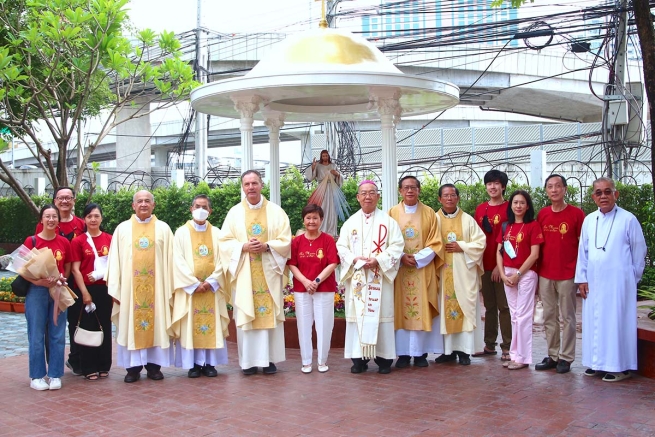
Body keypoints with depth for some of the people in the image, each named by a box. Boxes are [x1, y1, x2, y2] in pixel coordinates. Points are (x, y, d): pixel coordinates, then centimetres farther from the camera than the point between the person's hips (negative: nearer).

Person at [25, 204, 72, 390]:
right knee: (36, 336, 1)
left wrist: (59, 279, -10)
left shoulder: (64, 242, 5)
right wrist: (40, 281, -19)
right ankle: (37, 376, 10)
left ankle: (55, 375, 14)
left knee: (57, 335, 5)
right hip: (36, 292, -2)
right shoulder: (31, 241, -2)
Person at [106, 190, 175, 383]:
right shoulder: (122, 229, 7)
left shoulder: (163, 229, 7)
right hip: (130, 287, 0)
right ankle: (133, 367, 8)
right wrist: (116, 289, -4)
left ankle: (154, 365, 11)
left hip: (156, 287, 0)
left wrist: (169, 288, -2)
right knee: (130, 325, 1)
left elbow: (169, 260, 5)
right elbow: (114, 261, 4)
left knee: (157, 324, 2)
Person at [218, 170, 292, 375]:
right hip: (243, 274, 0)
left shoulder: (276, 212, 4)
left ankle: (269, 358, 11)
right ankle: (248, 360, 9)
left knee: (270, 314, 2)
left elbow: (285, 241, 0)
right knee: (245, 316, 1)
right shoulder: (234, 212, 5)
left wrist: (266, 246, -17)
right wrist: (243, 247, -16)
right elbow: (224, 242, 2)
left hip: (268, 273, 0)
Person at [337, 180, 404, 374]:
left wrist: (378, 260, -16)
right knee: (357, 313, 1)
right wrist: (355, 260, -13)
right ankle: (359, 358, 7)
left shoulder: (388, 221, 4)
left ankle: (384, 358, 7)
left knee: (381, 314, -1)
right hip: (356, 277, 2)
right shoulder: (350, 222, 11)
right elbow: (341, 247, 6)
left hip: (380, 276, -2)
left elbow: (397, 246, -3)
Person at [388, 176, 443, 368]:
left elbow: (435, 243, 1)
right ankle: (403, 353, 5)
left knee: (422, 310, 0)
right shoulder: (392, 213, 4)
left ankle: (421, 352, 6)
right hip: (399, 268, 0)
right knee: (401, 310, 0)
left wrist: (418, 258, -12)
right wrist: (402, 257, -13)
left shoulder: (429, 213, 4)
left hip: (423, 269, 0)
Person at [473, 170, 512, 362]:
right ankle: (489, 345, 20)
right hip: (484, 265, 5)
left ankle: (507, 347, 6)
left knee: (504, 306, -1)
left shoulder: (509, 208, -5)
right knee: (489, 306, 12)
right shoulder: (480, 209, 11)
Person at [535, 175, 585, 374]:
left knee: (567, 317, 4)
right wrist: (536, 271, 8)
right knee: (549, 317, 10)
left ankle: (566, 357, 12)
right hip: (545, 274, 4)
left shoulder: (576, 213, -5)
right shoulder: (542, 214, 7)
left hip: (567, 275, -4)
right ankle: (552, 355, 19)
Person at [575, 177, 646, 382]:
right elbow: (582, 252, 10)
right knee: (594, 321, 8)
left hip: (619, 282, -4)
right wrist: (581, 278, 6)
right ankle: (597, 363, 19)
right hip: (593, 282, 4)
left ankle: (619, 366, 9)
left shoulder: (628, 219, -5)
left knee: (617, 322, -1)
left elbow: (639, 251, 1)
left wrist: (632, 278, 6)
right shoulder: (589, 221, 7)